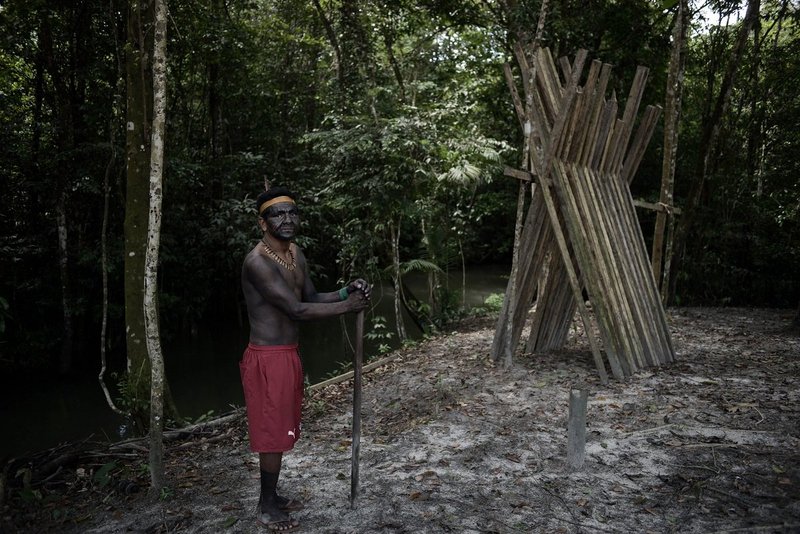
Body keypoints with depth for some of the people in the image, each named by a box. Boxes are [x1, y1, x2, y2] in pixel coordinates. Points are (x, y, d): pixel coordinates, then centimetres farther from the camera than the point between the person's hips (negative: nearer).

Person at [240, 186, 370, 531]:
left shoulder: (295, 254, 8)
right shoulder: (257, 261, -22)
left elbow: (311, 298, 13)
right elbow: (297, 310, -25)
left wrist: (345, 291, -5)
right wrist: (346, 307, -19)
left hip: (288, 354, 9)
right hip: (267, 359, -9)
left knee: (282, 430, 19)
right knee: (272, 433, 3)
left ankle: (272, 497, 36)